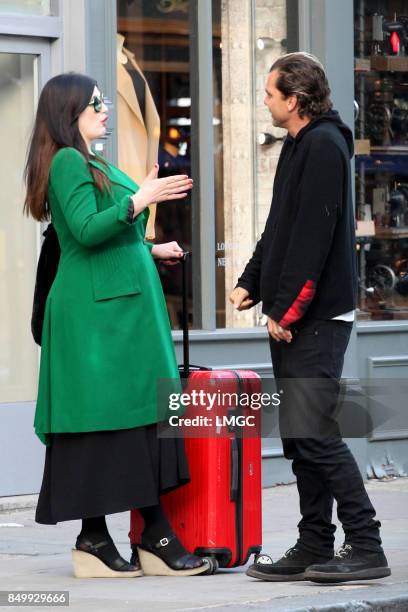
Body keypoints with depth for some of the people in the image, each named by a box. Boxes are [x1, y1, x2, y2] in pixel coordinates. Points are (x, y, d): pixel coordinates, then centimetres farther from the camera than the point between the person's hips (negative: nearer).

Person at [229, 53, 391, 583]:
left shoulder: (324, 146, -13)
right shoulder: (299, 145, 18)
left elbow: (313, 234, -20)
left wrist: (288, 308, -20)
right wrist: (252, 282, 11)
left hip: (316, 319, -10)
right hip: (292, 319, 10)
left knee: (313, 433, -13)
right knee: (299, 437, 10)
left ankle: (366, 548, -10)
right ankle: (314, 548, 14)